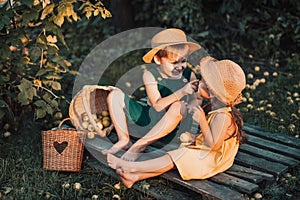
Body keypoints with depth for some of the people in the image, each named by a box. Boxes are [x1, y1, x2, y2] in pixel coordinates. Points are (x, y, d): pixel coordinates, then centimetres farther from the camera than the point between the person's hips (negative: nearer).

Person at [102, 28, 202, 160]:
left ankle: (139, 145, -27)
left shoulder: (188, 75, -4)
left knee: (179, 106, -37)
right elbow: (157, 105, -22)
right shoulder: (150, 74, -10)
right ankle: (124, 140, -10)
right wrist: (181, 92, -35)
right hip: (148, 119, 1)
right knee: (115, 95, -12)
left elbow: (194, 101, -7)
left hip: (169, 125, 0)